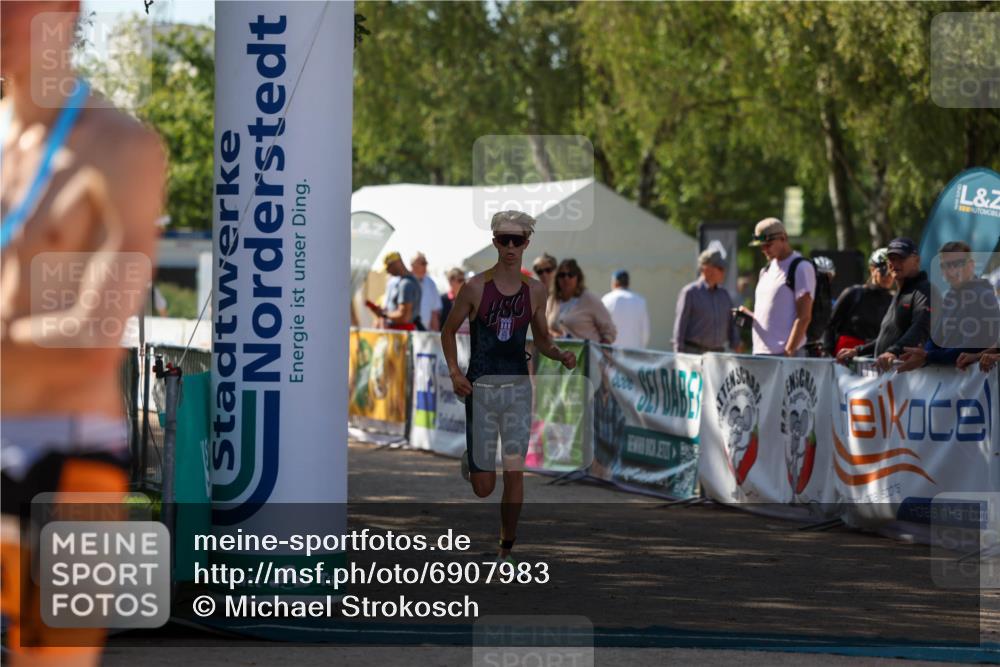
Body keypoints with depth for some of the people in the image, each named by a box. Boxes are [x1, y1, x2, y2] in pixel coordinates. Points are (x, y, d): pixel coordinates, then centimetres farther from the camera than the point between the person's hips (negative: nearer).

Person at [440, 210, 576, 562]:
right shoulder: (476, 287, -5)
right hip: (481, 387, -2)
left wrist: (560, 355, -6)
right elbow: (448, 330, 6)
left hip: (518, 386, 2)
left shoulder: (535, 291, 3)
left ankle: (507, 548, 9)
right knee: (483, 488, 0)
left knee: (515, 474, -5)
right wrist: (454, 372, -7)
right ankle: (470, 459, 38)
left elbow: (541, 338, 15)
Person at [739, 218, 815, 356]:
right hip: (759, 352, 8)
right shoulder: (766, 270, 20)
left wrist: (789, 351, -18)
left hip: (783, 352, -8)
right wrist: (749, 315, 6)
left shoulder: (801, 268, -6)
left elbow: (804, 317, -12)